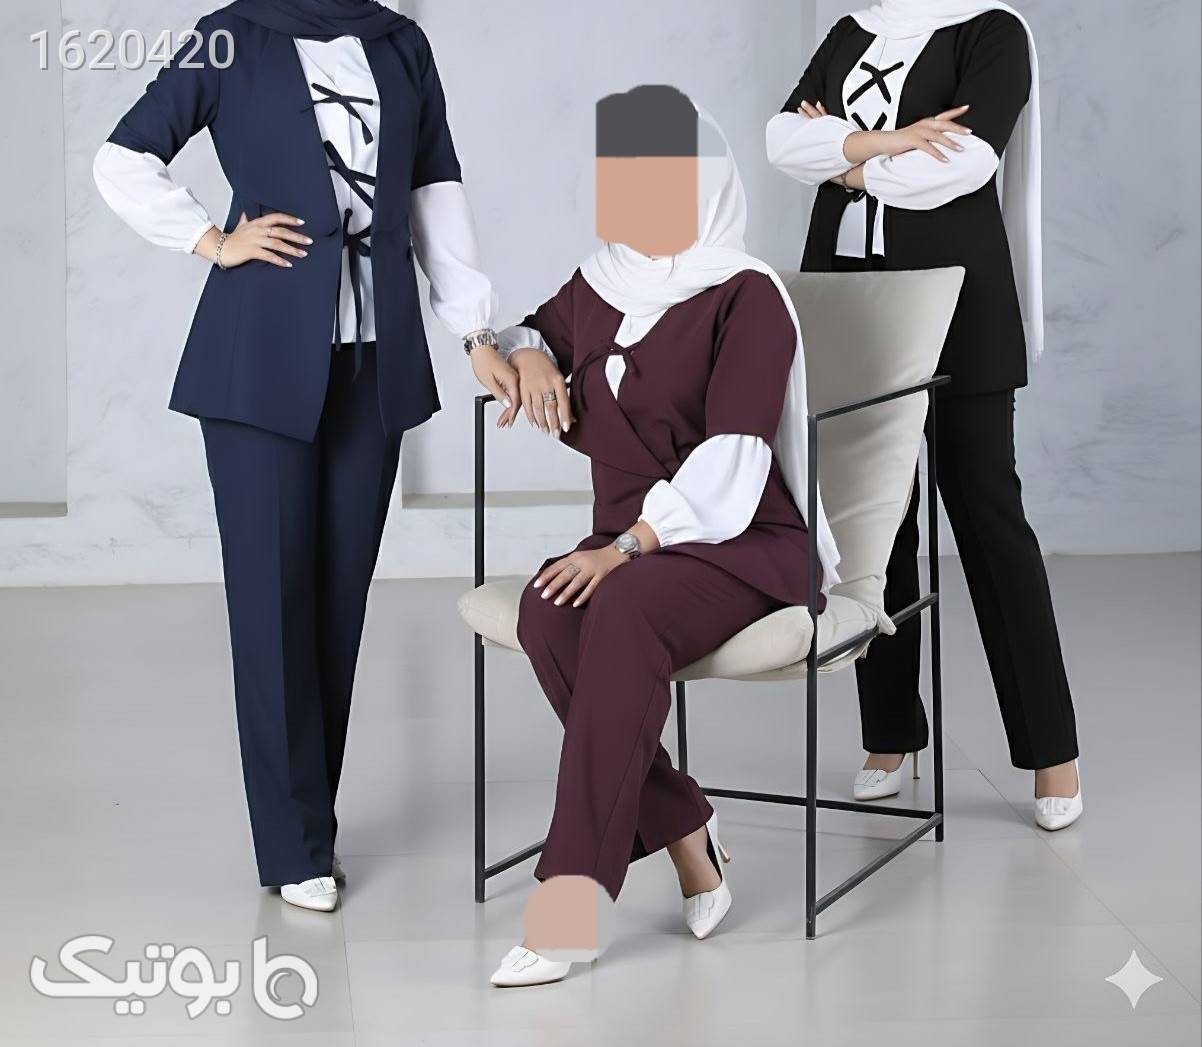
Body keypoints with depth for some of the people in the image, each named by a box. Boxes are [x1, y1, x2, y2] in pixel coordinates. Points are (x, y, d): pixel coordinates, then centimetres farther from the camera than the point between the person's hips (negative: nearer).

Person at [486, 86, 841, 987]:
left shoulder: (744, 296, -7)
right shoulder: (598, 288, 12)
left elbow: (731, 457, -16)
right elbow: (521, 334, 33)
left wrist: (626, 548, -25)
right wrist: (530, 356, 7)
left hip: (739, 541, -5)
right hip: (630, 547, 5)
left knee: (624, 611, -37)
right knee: (548, 617, -30)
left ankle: (574, 887, -37)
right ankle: (682, 833, -18)